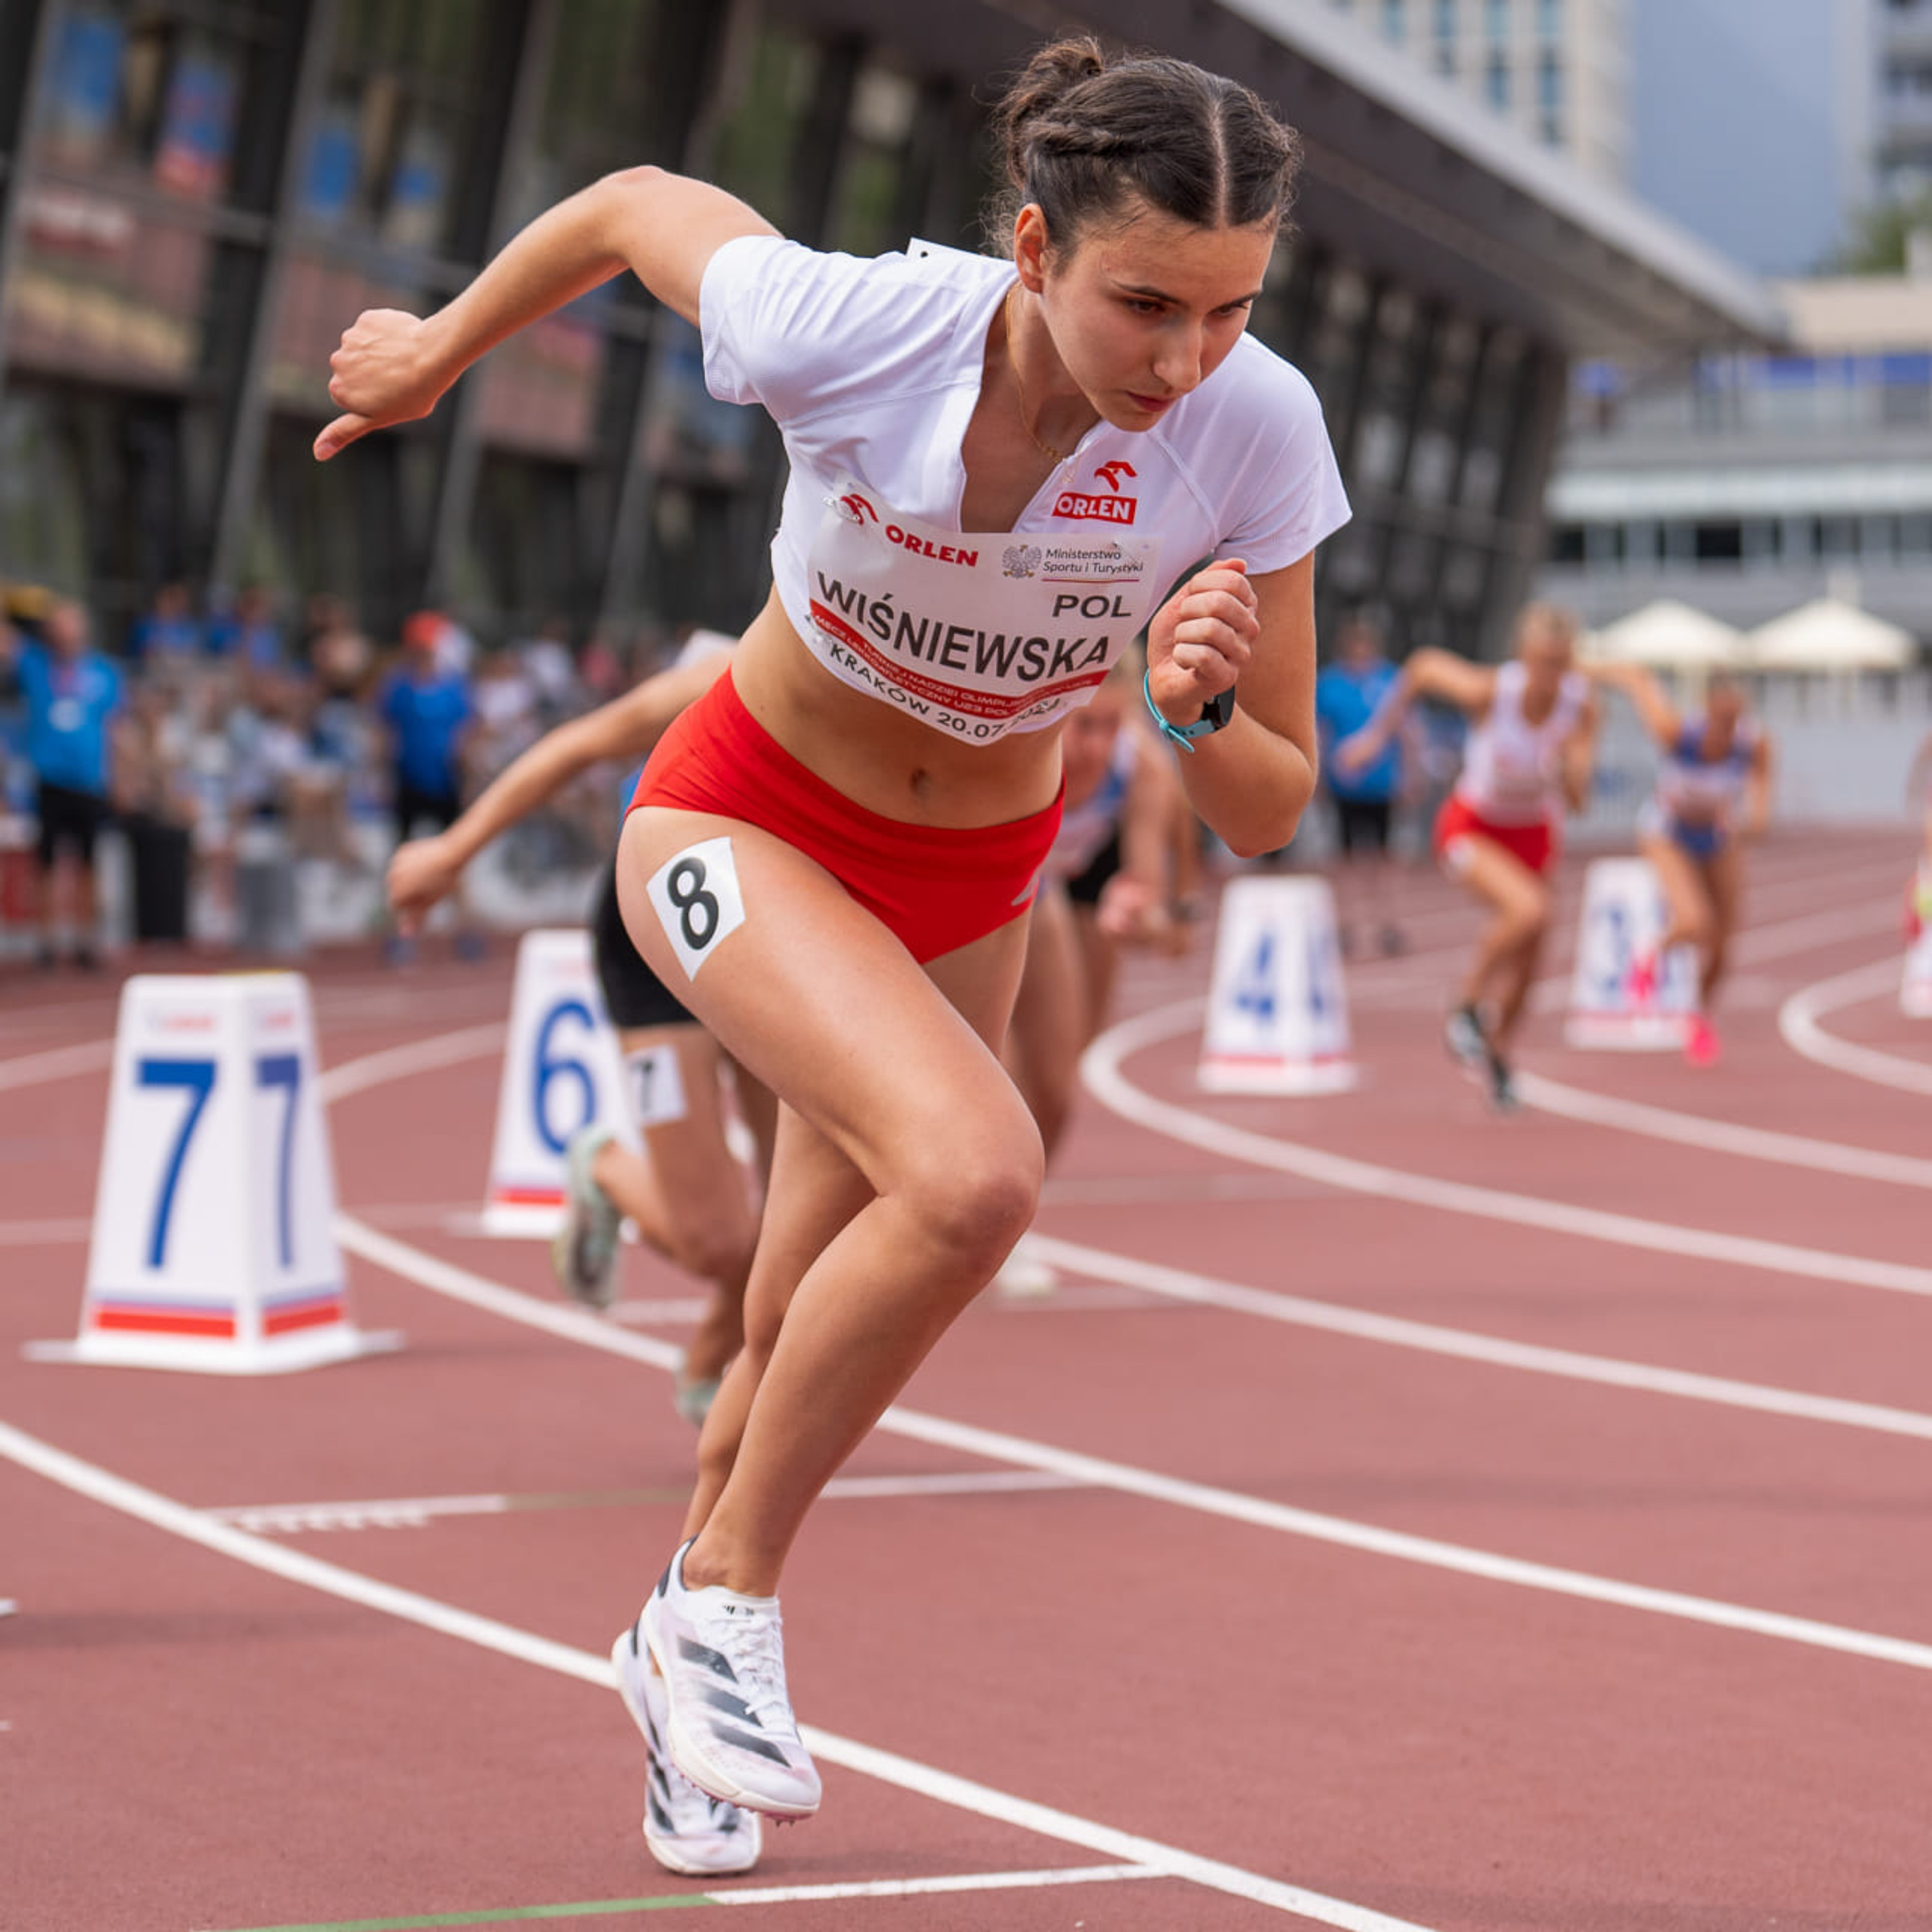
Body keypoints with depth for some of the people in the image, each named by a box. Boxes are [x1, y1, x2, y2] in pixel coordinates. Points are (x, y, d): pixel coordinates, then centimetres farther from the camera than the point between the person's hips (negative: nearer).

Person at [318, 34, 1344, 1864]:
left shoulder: (1257, 429, -24)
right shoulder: (851, 329, -31)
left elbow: (1268, 817, -16)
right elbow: (632, 204, -9)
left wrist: (1197, 707, -39)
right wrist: (437, 350, 8)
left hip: (968, 884, 4)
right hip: (740, 823, -4)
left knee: (806, 1334, 16)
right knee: (973, 1173, -30)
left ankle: (686, 1645, 46)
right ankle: (720, 1603, -10)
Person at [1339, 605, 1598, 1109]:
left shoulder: (1582, 706, -21)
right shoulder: (1489, 691, -29)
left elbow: (1577, 800, -21)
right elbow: (1423, 666, -9)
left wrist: (1568, 763, -43)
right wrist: (1378, 734, 0)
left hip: (1533, 832, 4)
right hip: (1471, 826, -4)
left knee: (1525, 964, 11)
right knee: (1529, 909, -31)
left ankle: (1496, 1054, 42)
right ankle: (1466, 1010, -6)